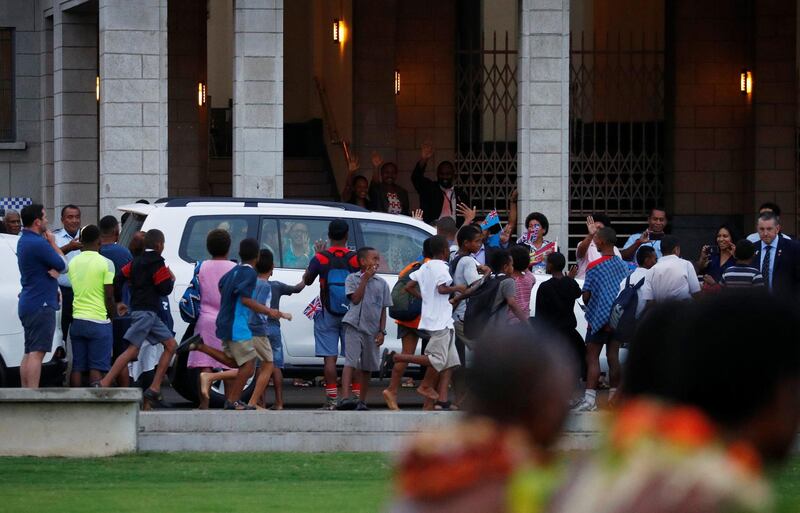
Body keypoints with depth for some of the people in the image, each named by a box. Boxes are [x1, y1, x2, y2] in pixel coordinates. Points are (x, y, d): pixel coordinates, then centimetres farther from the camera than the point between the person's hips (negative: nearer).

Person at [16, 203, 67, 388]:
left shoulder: (24, 241, 15)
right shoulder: (38, 243, -17)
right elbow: (63, 266, -10)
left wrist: (54, 269, -8)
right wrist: (53, 243, 2)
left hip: (28, 304, 10)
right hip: (41, 304, -10)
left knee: (30, 352, 12)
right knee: (37, 352, -12)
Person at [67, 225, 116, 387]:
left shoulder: (73, 262, 7)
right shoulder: (105, 263, -9)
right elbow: (109, 296, -11)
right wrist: (112, 316, 3)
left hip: (77, 320, 5)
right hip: (99, 322, -5)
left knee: (77, 367, 7)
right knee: (97, 368, -4)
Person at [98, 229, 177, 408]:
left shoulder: (136, 262, 15)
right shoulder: (157, 264, -8)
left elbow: (118, 279, 11)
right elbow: (165, 289, -10)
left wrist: (118, 301, 20)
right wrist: (171, 278, 9)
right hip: (146, 312, -9)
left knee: (171, 345, 10)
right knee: (132, 350, -15)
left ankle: (154, 389, 5)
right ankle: (104, 385, -23)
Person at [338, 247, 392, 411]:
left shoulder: (382, 283, 11)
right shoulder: (353, 279, 3)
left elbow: (383, 310, 12)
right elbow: (355, 299, -11)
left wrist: (382, 331, 4)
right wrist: (365, 279, -11)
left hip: (372, 330, 5)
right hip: (355, 326, -5)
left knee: (368, 367, 10)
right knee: (351, 362, -17)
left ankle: (362, 401, 19)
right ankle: (345, 398, -28)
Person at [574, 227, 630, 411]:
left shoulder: (594, 267, -12)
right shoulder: (622, 264, 6)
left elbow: (586, 295, -8)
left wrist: (589, 307, 12)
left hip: (600, 317, -6)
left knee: (592, 357, -5)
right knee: (613, 356, 10)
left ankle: (590, 398, -14)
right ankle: (614, 396, 11)